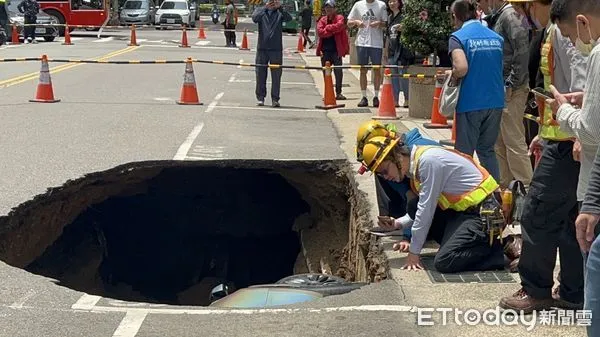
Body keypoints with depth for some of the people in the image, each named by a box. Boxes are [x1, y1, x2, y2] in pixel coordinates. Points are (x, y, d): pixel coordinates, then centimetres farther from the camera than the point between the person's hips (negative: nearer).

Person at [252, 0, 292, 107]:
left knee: (276, 75, -1)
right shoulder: (260, 11, 7)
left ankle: (275, 99, 3)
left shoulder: (280, 13, 6)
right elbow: (254, 18, -14)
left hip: (276, 49, 0)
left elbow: (289, 18, -13)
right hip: (262, 48, 0)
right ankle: (260, 98, 13)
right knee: (260, 74, 4)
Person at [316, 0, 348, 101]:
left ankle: (338, 93, 3)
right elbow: (320, 31, -6)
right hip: (325, 50, 3)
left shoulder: (339, 18, 3)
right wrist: (333, 30, -11)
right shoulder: (322, 20, 11)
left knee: (338, 72, -4)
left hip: (336, 50, -3)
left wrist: (327, 28, -6)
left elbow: (338, 26, -18)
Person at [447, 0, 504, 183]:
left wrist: (452, 76, -3)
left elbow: (462, 68, -23)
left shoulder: (458, 37, -8)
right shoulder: (496, 37, 10)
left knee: (464, 153, 5)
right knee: (487, 149, 18)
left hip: (470, 103, -6)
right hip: (495, 101, 6)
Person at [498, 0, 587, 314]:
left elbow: (583, 85, -26)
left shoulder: (562, 29, -15)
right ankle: (573, 293, 21)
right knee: (571, 218, 14)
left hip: (567, 145, -10)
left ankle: (535, 291, 10)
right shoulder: (556, 31, 16)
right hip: (564, 138, 10)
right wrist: (546, 133, 25)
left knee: (536, 215, -1)